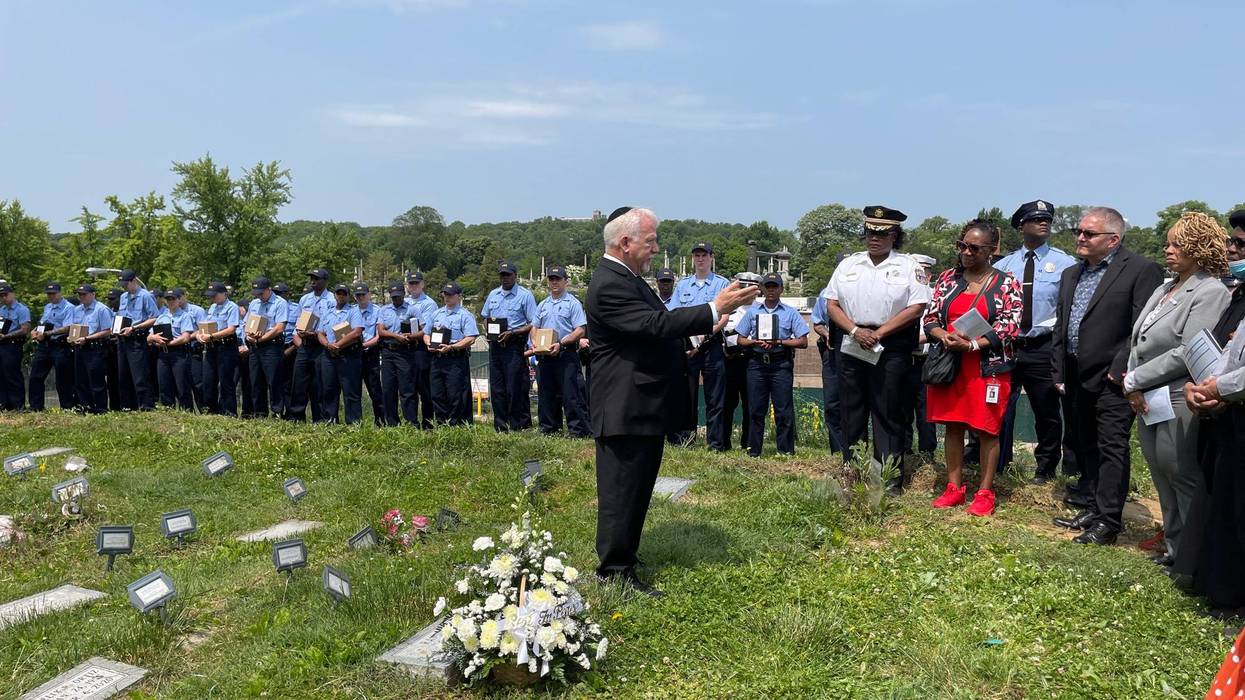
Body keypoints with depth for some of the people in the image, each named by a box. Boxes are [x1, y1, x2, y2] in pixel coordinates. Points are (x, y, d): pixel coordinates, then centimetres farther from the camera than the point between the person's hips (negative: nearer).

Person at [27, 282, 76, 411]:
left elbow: (66, 329, -18)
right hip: (43, 346, 8)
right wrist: (35, 331, 4)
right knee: (35, 377, 8)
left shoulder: (68, 308, -8)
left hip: (60, 346, -8)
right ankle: (35, 407, 15)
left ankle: (67, 408, 7)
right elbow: (42, 325, 26)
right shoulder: (47, 307, 17)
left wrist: (46, 334, -19)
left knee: (63, 380, -1)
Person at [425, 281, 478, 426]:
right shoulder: (436, 314, 19)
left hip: (456, 360, -6)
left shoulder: (465, 315, -2)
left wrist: (452, 347, -21)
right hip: (437, 358, 6)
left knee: (456, 396, -6)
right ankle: (441, 424, 17)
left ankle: (457, 424, 0)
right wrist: (429, 344, 0)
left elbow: (470, 339, -12)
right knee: (437, 395, 8)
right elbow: (426, 333, 22)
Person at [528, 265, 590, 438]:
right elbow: (534, 328, 21)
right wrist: (534, 343, 0)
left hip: (566, 354, -6)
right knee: (546, 395, 11)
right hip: (545, 356, 7)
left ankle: (578, 430, -4)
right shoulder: (542, 305, 19)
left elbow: (580, 330, -10)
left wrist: (561, 343, -20)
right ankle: (548, 428, 21)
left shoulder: (573, 303, -2)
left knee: (571, 395, -7)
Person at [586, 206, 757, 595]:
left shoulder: (627, 279, 14)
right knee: (621, 494, 0)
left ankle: (622, 559, 35)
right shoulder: (610, 285, -20)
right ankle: (614, 574, 11)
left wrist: (709, 321, 14)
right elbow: (656, 325, -28)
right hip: (626, 412, -11)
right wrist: (715, 308, -25)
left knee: (636, 491, 21)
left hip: (644, 409, 11)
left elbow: (658, 324, 21)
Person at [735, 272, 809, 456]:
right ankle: (754, 450, 10)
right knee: (756, 409, 4)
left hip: (781, 365, -2)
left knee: (783, 409, -3)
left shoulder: (791, 313, 8)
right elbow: (741, 339, 13)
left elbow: (803, 342, 1)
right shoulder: (752, 311, 16)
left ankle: (786, 450, 3)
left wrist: (778, 342, -10)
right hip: (757, 363, 2)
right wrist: (756, 342, -7)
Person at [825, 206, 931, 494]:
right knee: (852, 413, 7)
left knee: (887, 415, 0)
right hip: (852, 348, 4)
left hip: (891, 349, -3)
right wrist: (854, 330, -8)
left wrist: (878, 333, -12)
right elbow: (831, 303, 8)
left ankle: (891, 479, 6)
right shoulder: (849, 264, 12)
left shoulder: (907, 266, 2)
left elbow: (916, 307, -6)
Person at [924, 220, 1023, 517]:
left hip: (988, 367, -3)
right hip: (949, 365, 3)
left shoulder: (1006, 283, -1)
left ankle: (985, 492, 14)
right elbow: (930, 318, 7)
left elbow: (1010, 327, -8)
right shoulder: (948, 278, 8)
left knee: (986, 430, 2)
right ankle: (954, 488, 20)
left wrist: (972, 344, -18)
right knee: (953, 426, 9)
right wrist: (944, 336, -14)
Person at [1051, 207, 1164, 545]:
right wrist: (1059, 374, 12)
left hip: (1112, 380, -7)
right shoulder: (1070, 275, 15)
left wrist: (1120, 370, -17)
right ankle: (1092, 508, 25)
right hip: (1077, 380, 8)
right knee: (1086, 448, 14)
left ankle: (1108, 520, 3)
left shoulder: (1141, 270, -9)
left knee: (1111, 449, -3)